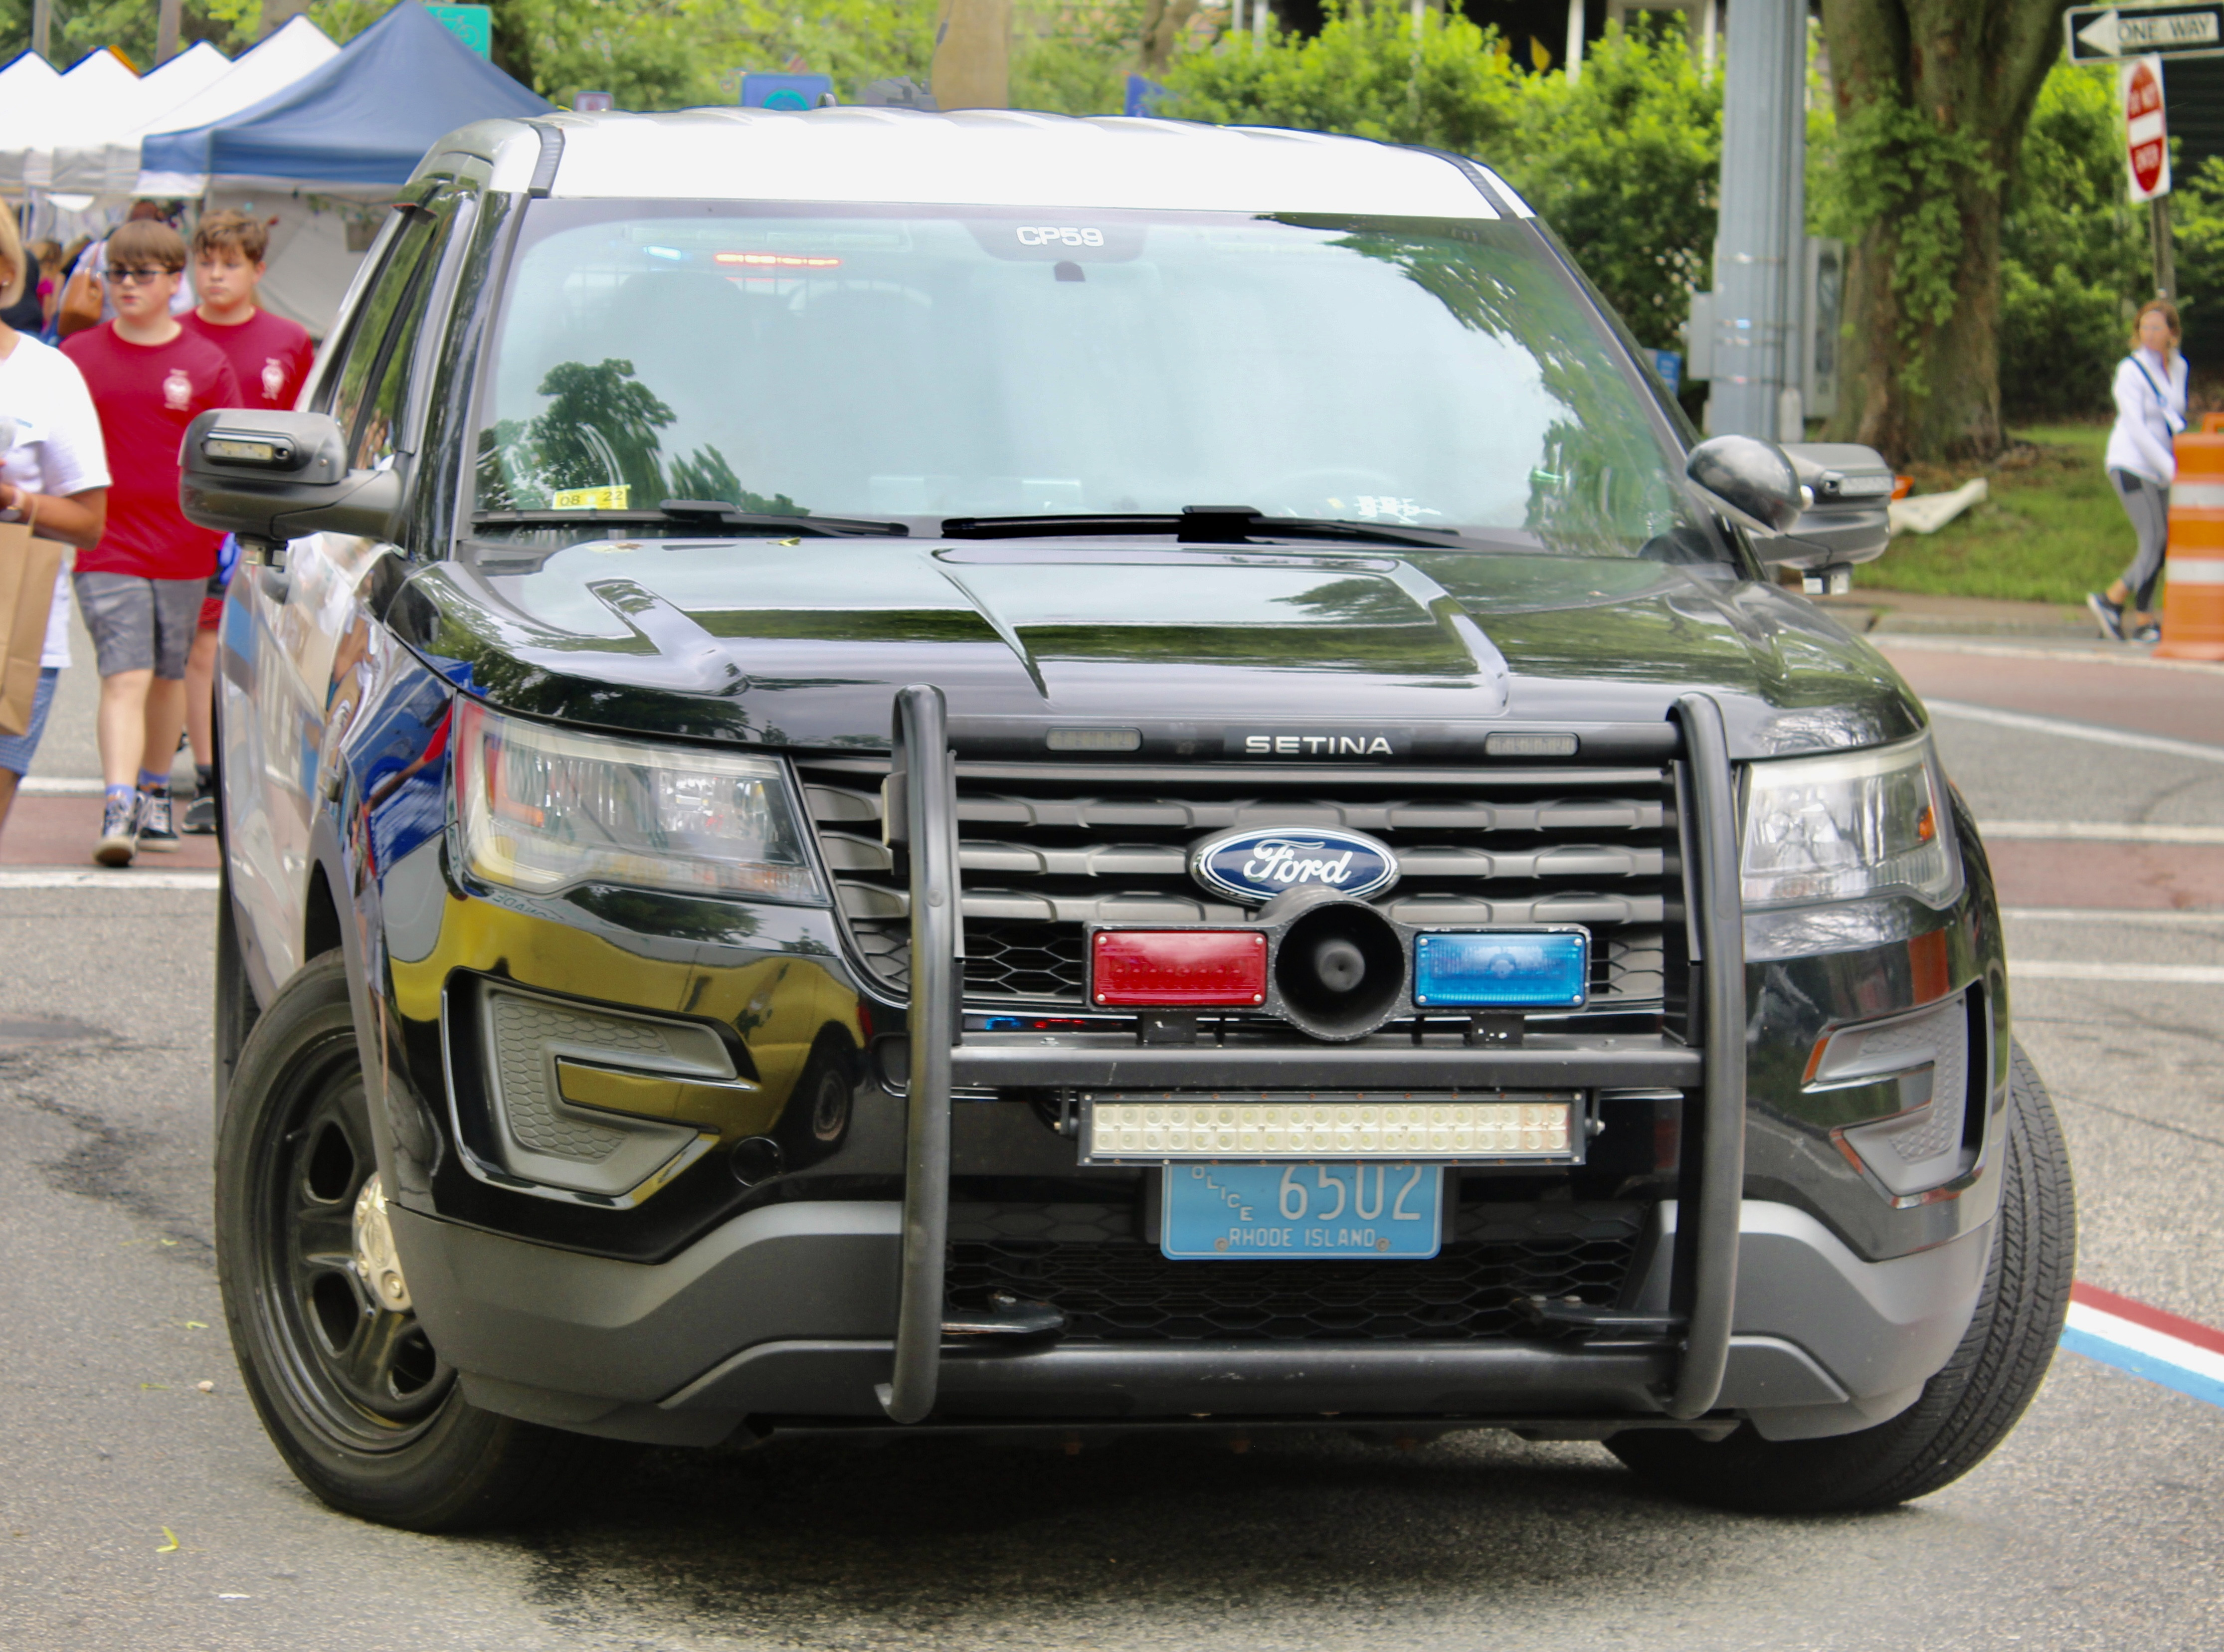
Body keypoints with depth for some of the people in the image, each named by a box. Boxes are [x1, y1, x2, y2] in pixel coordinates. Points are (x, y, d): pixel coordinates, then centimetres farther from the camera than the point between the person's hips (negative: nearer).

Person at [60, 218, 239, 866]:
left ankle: (155, 796, 32)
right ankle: (118, 810, -22)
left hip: (183, 549, 2)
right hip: (107, 549, -1)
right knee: (125, 678, -14)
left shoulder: (205, 364, 2)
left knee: (167, 678, 14)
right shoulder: (80, 356, 2)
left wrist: (234, 535, 0)